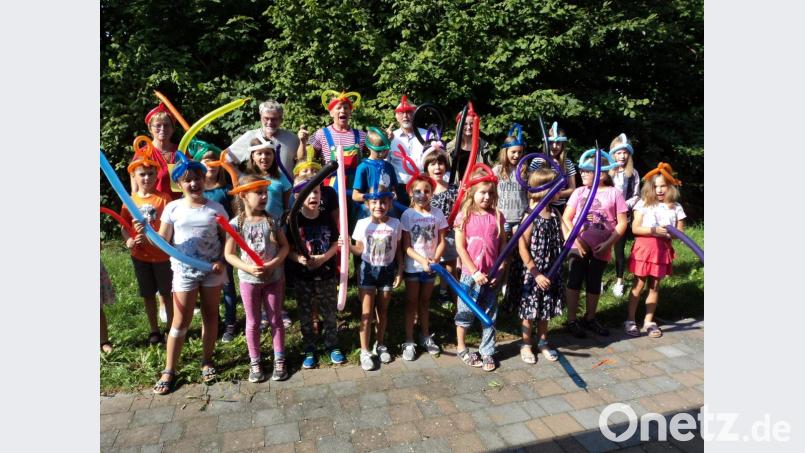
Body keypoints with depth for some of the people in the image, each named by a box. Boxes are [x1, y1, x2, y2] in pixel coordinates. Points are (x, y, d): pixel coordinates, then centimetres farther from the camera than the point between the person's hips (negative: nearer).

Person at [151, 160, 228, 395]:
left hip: (212, 269, 1)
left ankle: (207, 361, 27)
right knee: (181, 321, 2)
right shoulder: (173, 208, -1)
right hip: (184, 270, -1)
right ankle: (169, 371, 14)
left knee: (210, 315, 11)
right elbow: (163, 240, -1)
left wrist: (222, 261, -11)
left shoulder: (215, 208, -1)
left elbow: (226, 239, 3)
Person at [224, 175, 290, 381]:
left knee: (276, 320, 11)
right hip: (249, 279, -1)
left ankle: (279, 361, 24)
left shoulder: (272, 220, -5)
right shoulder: (237, 223, -9)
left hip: (273, 277, 1)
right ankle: (255, 363, 26)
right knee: (253, 322, 11)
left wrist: (273, 263, -18)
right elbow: (229, 254, -8)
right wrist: (248, 268, -21)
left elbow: (284, 246, -1)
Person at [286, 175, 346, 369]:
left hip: (327, 275, 1)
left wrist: (324, 257, -16)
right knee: (305, 316, 12)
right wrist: (299, 258, -25)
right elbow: (288, 249, -6)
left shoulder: (327, 219, -4)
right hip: (303, 277, -1)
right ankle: (309, 350, 29)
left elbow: (335, 244, 1)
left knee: (329, 313, 13)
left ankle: (332, 346, 32)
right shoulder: (294, 221, -8)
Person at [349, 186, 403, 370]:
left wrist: (399, 271, 0)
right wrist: (347, 245, -21)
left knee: (383, 310, 15)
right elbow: (359, 249, -2)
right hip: (368, 270, -1)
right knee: (367, 313, 1)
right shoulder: (362, 224, -9)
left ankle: (380, 345, 33)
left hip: (387, 270, 1)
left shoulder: (395, 224, -7)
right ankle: (365, 352, 12)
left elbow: (398, 250, 2)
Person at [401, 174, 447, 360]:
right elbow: (406, 246, -12)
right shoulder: (408, 215, -9)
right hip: (412, 266, -2)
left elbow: (442, 241, -2)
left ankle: (426, 336, 32)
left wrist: (435, 259, -19)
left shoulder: (437, 213, -3)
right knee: (411, 303, 8)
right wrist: (422, 260, -24)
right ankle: (409, 341, 16)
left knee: (425, 302, 18)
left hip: (430, 266, 3)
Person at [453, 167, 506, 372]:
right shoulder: (464, 216, -7)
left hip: (491, 275, 3)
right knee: (465, 312, 10)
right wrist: (475, 272, -13)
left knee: (490, 315, 11)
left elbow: (503, 244, 5)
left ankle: (487, 352, 26)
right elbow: (460, 248, -9)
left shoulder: (497, 216, 2)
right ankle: (461, 348, 30)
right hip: (471, 274, -3)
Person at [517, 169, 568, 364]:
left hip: (552, 271, 6)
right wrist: (536, 273, -16)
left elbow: (562, 241, 7)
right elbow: (523, 248, -17)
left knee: (545, 310, 19)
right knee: (530, 311, 8)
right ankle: (526, 345, 27)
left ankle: (543, 342, 37)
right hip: (534, 273, -6)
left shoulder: (555, 213, 1)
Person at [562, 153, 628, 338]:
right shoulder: (580, 192, 0)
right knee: (574, 281, 1)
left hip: (601, 248, 0)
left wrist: (608, 243, -12)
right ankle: (571, 320, 13)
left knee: (594, 283, 12)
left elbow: (622, 223, -2)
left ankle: (590, 318, 30)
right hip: (578, 246, 0)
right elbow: (565, 218, -1)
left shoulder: (614, 193, -3)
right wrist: (577, 239, -12)